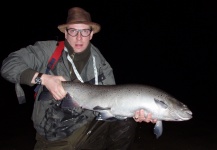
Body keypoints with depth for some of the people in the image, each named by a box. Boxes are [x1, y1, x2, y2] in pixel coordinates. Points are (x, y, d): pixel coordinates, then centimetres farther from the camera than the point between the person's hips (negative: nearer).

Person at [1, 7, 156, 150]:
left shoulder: (100, 63, 0)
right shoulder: (48, 50, -7)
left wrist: (133, 112, -23)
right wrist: (43, 78, -24)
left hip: (92, 129, 2)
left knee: (125, 122, -19)